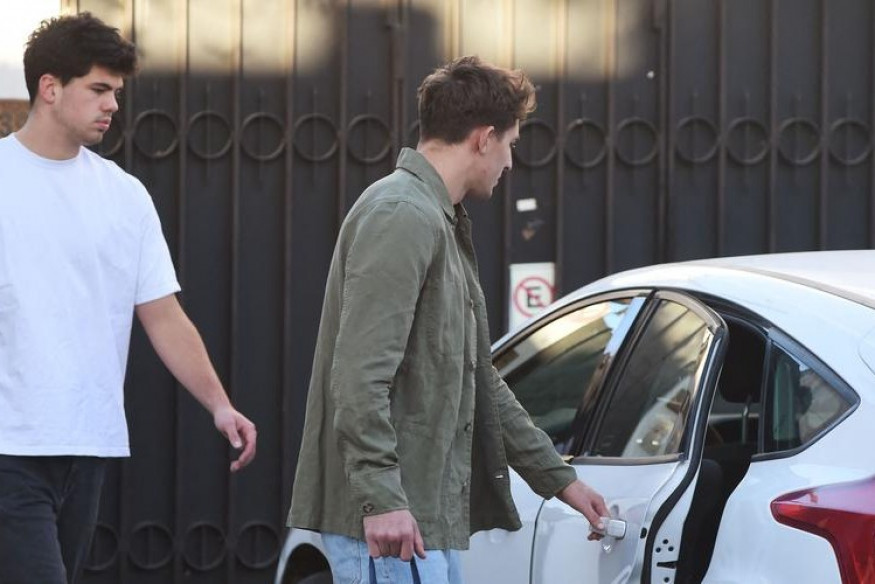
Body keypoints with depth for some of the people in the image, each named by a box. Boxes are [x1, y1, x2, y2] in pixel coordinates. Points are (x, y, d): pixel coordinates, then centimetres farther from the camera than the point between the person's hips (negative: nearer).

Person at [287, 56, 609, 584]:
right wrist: (380, 497, -26)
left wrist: (558, 477, 28)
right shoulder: (401, 216, -12)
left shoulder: (441, 223, 21)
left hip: (434, 517, 11)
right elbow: (359, 374, -21)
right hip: (390, 517, -11)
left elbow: (480, 381, 27)